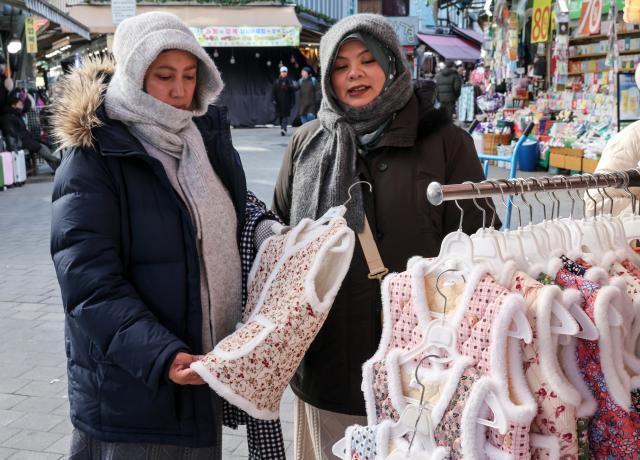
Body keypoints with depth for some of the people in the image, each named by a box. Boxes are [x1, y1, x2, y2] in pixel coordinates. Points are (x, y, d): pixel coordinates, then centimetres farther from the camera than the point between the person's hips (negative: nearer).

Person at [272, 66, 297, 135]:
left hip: (287, 102, -2)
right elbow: (274, 92, 6)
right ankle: (283, 128, 18)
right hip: (279, 102, 2)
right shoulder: (277, 82, 6)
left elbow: (292, 93, 1)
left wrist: (292, 102, -3)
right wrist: (274, 100, -3)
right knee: (279, 115, 6)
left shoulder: (289, 81, 1)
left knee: (285, 115, -11)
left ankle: (283, 128, -18)